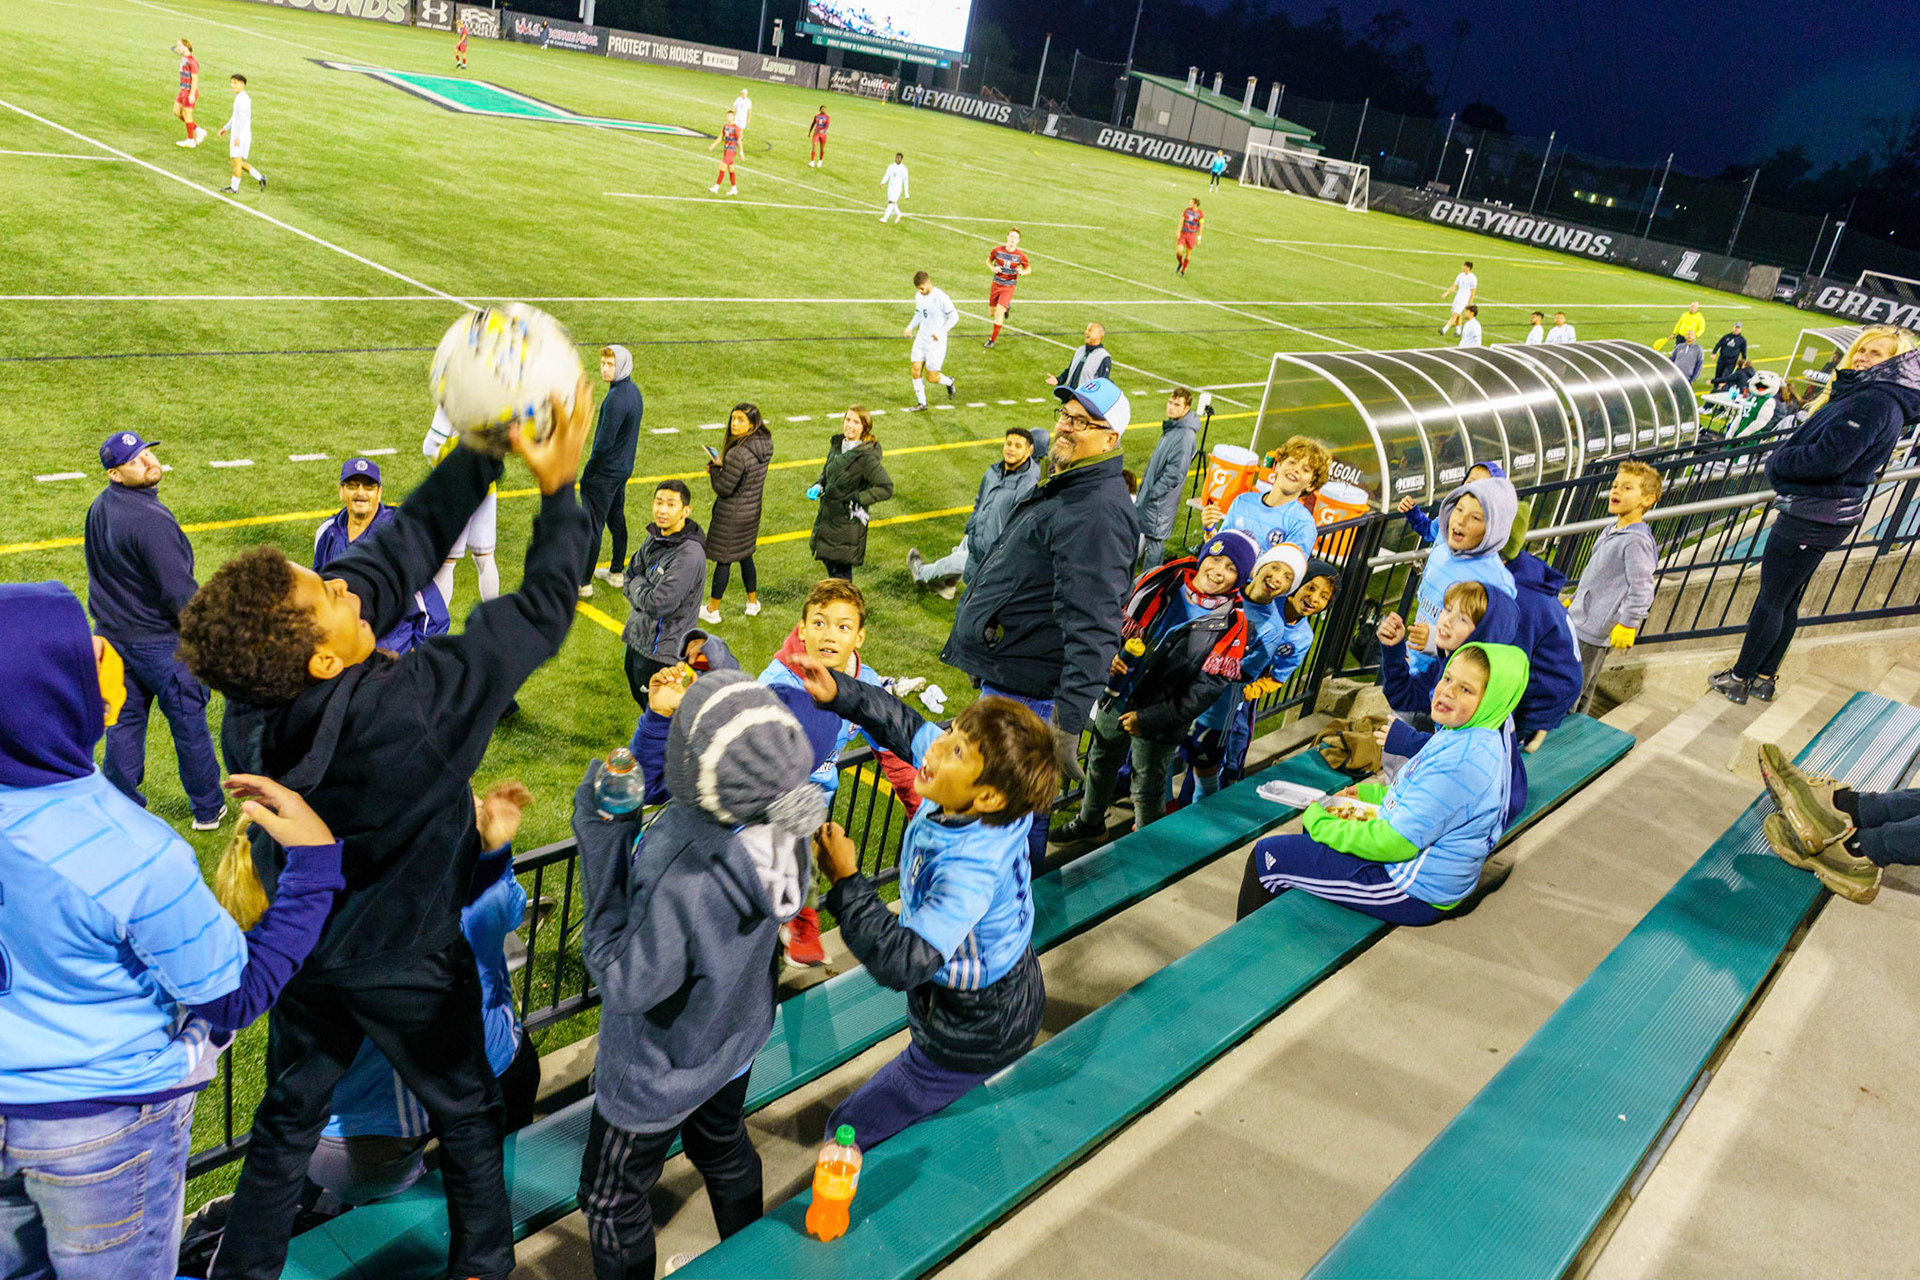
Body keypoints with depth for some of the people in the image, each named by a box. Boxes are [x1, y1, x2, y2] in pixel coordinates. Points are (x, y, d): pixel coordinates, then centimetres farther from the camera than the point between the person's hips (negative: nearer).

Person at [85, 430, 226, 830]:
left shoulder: (99, 509, 4)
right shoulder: (149, 518, -25)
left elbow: (103, 572, 14)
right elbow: (179, 590, -23)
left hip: (113, 633, 8)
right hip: (160, 640, -8)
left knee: (124, 721, 16)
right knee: (188, 722, 6)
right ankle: (208, 808, 18)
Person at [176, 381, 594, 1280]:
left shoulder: (288, 680, -19)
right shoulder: (412, 701, -37)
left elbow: (403, 547, -12)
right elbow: (539, 614, -27)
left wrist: (483, 453, -13)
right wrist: (559, 488, -20)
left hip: (301, 945, 5)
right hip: (403, 964, -5)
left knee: (288, 1115, 25)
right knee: (466, 1115, 20)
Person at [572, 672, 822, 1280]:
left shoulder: (678, 877, -44)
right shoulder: (782, 826, -23)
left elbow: (626, 984, -29)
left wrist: (603, 845, -32)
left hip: (660, 1075, -7)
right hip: (736, 1041, 7)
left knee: (612, 1200, 21)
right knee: (725, 1149, 35)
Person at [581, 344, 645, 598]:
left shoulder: (616, 398, -25)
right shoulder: (633, 391, 6)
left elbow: (604, 443, -24)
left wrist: (587, 472, -13)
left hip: (605, 472, -10)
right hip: (624, 468, 10)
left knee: (592, 526, -2)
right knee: (616, 519, 20)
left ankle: (583, 583, 5)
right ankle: (616, 573, 32)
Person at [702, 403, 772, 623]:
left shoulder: (738, 454, -29)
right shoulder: (765, 445, -2)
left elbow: (723, 488, -22)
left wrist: (714, 467, -6)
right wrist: (721, 467, 1)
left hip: (732, 515, -8)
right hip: (753, 509, 8)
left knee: (723, 560, 6)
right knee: (745, 556, 24)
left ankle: (712, 611, 19)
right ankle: (753, 603, 37)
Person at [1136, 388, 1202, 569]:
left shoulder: (1186, 436, -22)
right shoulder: (1171, 428, 8)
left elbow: (1175, 474, -23)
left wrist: (1152, 492, -19)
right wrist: (1146, 476, 17)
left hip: (1161, 499, -10)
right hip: (1151, 493, 10)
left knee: (1154, 540, -1)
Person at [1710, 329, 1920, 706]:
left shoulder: (1874, 400, -20)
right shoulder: (1862, 393, 13)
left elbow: (1829, 458, -27)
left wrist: (1778, 461, -11)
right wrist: (1783, 458, 1)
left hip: (1808, 519, -10)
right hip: (1824, 516, 10)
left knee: (1771, 601, 0)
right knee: (1786, 603, 17)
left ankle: (1739, 679, 9)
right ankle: (1764, 678, 26)